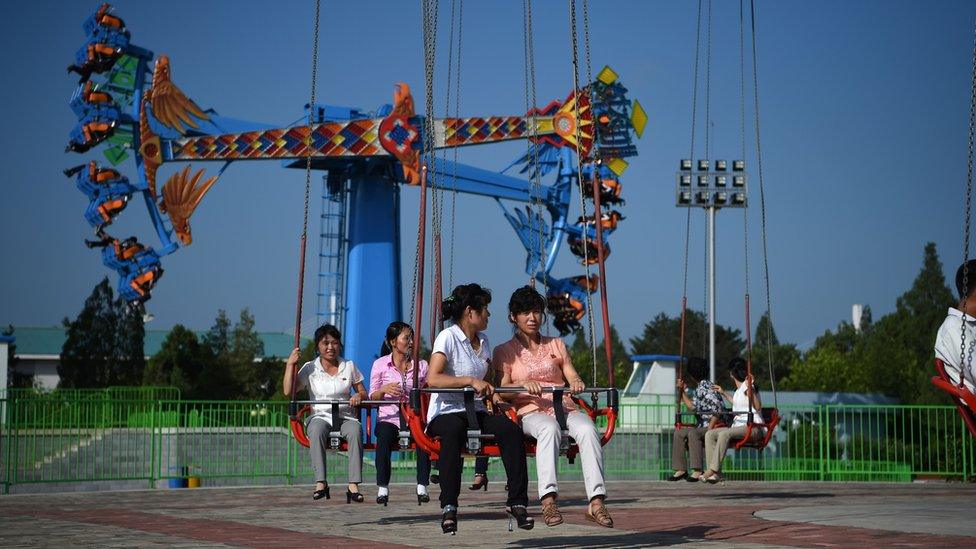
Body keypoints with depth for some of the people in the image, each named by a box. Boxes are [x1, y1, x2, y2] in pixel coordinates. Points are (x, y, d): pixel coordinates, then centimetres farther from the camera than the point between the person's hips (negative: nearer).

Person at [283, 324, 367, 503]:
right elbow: (288, 391, -1)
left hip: (345, 417, 1)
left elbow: (363, 392, 16)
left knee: (355, 430, -36)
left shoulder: (349, 367, 13)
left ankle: (353, 485, -40)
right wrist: (290, 364, -7)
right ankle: (320, 483, -39)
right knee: (317, 429, -38)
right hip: (320, 416, -1)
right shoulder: (310, 368, 8)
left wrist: (359, 396, -8)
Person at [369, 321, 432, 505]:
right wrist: (384, 389, -12)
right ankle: (382, 488, -31)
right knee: (384, 435, -35)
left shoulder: (421, 365, 13)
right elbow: (372, 397, 8)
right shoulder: (380, 364, 9)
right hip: (389, 416, -1)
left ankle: (422, 487, -29)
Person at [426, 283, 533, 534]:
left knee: (511, 429, -23)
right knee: (453, 431, -41)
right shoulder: (448, 337, -7)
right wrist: (471, 381, -25)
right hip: (446, 412, -6)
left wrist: (494, 393, 2)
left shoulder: (482, 341, 17)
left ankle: (517, 502, -21)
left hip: (475, 411, 6)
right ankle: (449, 508, -38)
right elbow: (432, 378, -19)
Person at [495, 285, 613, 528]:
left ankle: (596, 501, -43)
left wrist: (577, 383, -13)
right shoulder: (504, 351, 14)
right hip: (530, 412, -2)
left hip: (564, 407, 3)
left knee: (587, 429, -32)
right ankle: (548, 499, -50)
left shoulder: (556, 345, 23)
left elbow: (573, 378, 12)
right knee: (550, 428, -39)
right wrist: (523, 385, -21)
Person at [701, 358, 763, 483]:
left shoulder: (747, 385, -7)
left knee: (724, 434, -35)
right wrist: (723, 393, 45)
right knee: (709, 434, -9)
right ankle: (714, 473, -22)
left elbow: (758, 407, -19)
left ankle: (713, 470, -37)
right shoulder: (739, 388, 20)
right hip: (738, 426, 9)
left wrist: (751, 390, -31)